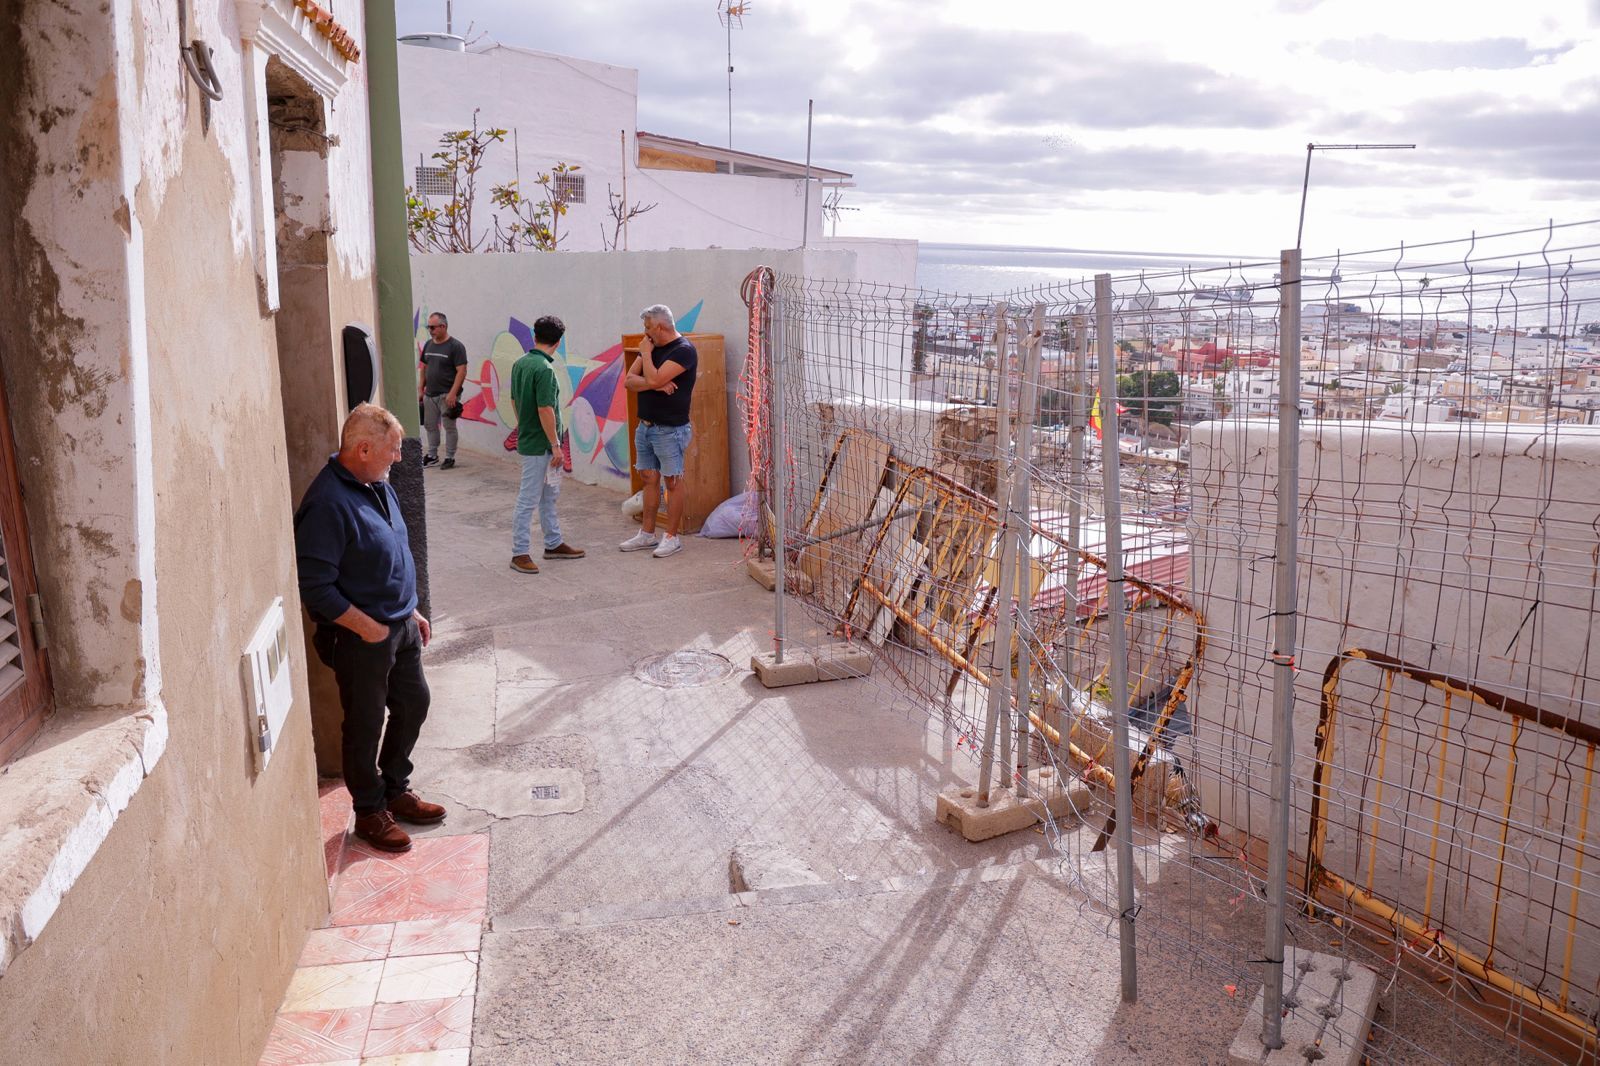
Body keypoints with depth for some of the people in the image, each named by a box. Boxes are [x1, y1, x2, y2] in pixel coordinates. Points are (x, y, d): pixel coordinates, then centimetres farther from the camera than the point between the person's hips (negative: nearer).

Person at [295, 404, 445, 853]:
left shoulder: (378, 484, 5)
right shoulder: (328, 504, -25)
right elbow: (315, 587, -26)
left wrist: (411, 611, 16)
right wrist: (367, 627, -21)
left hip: (400, 626, 9)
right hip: (359, 638, -9)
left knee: (413, 703, 20)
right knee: (366, 725, 8)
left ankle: (396, 789, 39)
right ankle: (369, 812, 27)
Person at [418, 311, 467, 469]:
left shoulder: (455, 346, -10)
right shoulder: (428, 345, 11)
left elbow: (461, 371, -14)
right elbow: (423, 368, 19)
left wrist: (453, 394, -20)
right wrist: (420, 389, 12)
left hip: (446, 395, -7)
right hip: (429, 394, 7)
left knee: (449, 427, -1)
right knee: (430, 425, 12)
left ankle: (450, 458, 7)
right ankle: (432, 455, 23)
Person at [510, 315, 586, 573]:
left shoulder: (520, 363, 7)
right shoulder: (544, 369, -21)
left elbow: (514, 400, 15)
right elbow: (545, 410, -23)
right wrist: (556, 445, -17)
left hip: (527, 438, 10)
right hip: (539, 445, -10)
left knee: (549, 495, 19)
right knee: (528, 500, -2)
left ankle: (554, 544, 29)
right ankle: (519, 554, 4)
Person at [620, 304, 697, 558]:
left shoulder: (684, 351, -14)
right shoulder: (652, 347, 11)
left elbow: (653, 379, -24)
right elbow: (629, 381, 3)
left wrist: (646, 353, -9)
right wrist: (657, 385, -14)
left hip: (669, 430, -8)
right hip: (645, 425, 8)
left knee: (672, 483, 0)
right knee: (649, 480, 13)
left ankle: (672, 538, 7)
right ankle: (647, 534, 22)